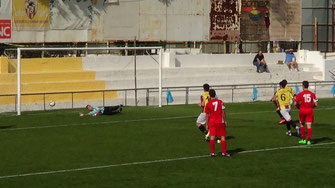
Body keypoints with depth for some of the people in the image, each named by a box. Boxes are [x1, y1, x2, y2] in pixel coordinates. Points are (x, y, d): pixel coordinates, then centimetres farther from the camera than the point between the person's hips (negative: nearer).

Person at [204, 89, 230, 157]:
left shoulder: (208, 104, -5)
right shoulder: (220, 102, -2)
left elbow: (207, 115, -2)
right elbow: (223, 112, -3)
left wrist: (207, 124, 4)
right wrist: (225, 121, 6)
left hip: (212, 122, 0)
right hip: (220, 122, 0)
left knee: (212, 137, 1)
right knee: (223, 137, 6)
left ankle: (212, 153, 0)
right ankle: (224, 152, 5)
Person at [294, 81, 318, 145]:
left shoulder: (300, 94, -7)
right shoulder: (312, 94, 0)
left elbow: (295, 103, -9)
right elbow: (316, 104, -1)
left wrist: (298, 107, 11)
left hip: (302, 110, -1)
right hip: (310, 111, 1)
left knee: (302, 124, 16)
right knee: (309, 126, 1)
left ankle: (303, 139, 14)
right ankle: (309, 141, -3)